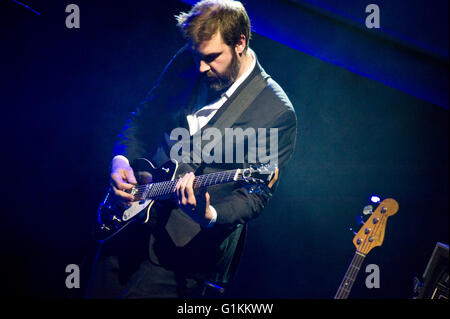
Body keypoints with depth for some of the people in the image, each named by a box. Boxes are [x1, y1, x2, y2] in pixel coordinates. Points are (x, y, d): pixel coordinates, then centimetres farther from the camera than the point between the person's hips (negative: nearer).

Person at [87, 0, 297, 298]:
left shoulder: (278, 114, -16)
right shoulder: (186, 63, 0)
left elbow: (256, 196, -14)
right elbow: (144, 117, 11)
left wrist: (209, 216, -31)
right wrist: (121, 159, -6)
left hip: (191, 241, -6)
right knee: (101, 290, 18)